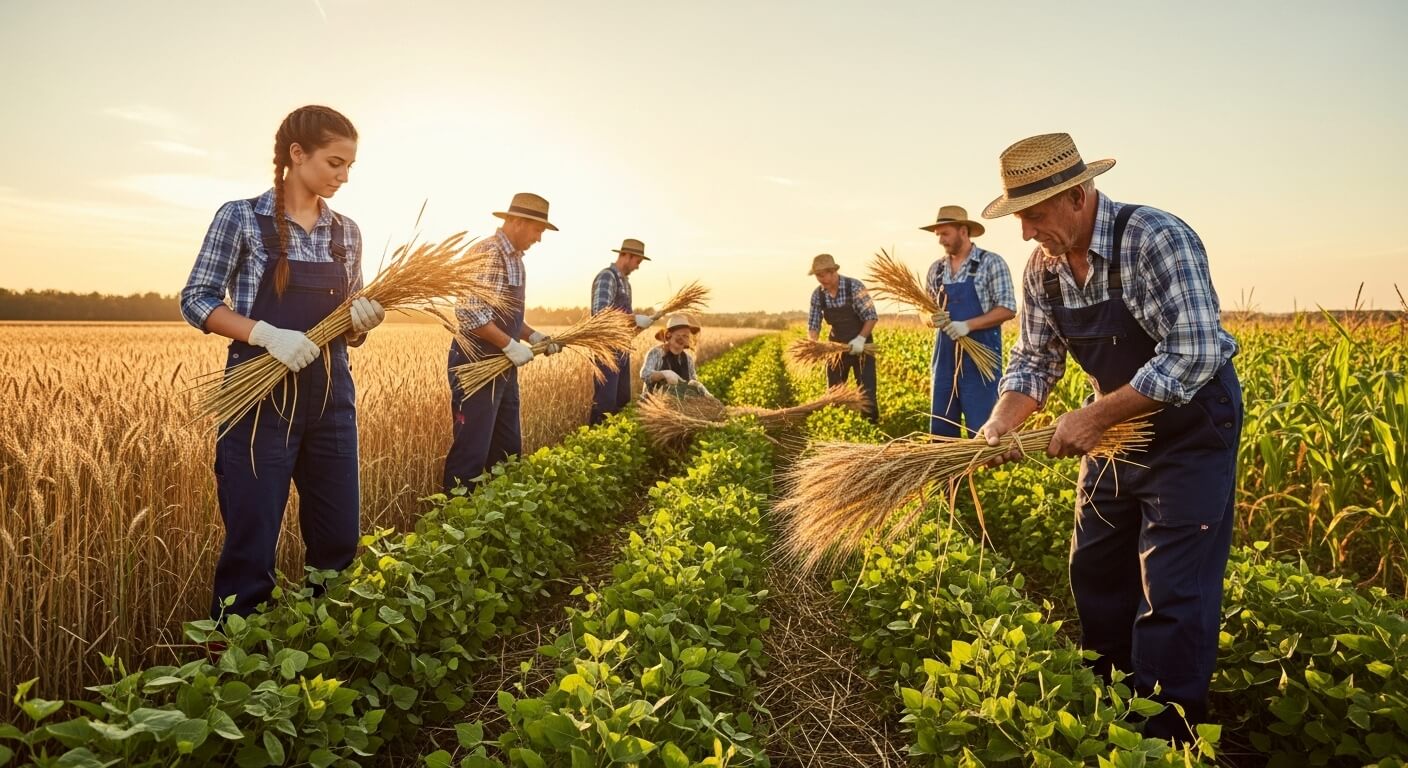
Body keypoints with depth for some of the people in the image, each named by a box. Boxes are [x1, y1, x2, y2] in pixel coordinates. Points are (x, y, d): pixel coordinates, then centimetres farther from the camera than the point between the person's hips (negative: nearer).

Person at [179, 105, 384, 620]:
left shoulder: (346, 233, 9)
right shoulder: (241, 218, -5)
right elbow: (195, 300, -5)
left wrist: (362, 322, -10)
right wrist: (267, 334, -21)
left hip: (331, 397, 5)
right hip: (262, 398, -5)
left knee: (339, 542, 9)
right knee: (251, 546, 1)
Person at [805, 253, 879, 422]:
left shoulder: (854, 286, -20)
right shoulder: (817, 294, -7)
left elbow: (872, 316, -16)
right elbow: (813, 325, -5)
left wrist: (860, 339, -29)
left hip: (861, 344, -4)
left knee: (866, 394, -5)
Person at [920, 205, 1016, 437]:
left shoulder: (991, 263, -6)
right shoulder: (936, 268, 11)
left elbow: (1007, 309, -11)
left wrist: (967, 325, -21)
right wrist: (933, 319, -8)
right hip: (945, 354, 6)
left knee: (981, 430, -4)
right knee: (940, 428, 8)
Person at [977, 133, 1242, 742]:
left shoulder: (1157, 239, -27)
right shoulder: (1042, 268, -5)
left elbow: (1195, 356, -32)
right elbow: (1034, 360, 1)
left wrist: (1094, 416, -31)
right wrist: (1002, 422, -18)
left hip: (1192, 423, -7)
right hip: (1117, 423, 7)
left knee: (1173, 594, -6)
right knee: (1094, 573, 15)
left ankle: (1165, 739, 10)